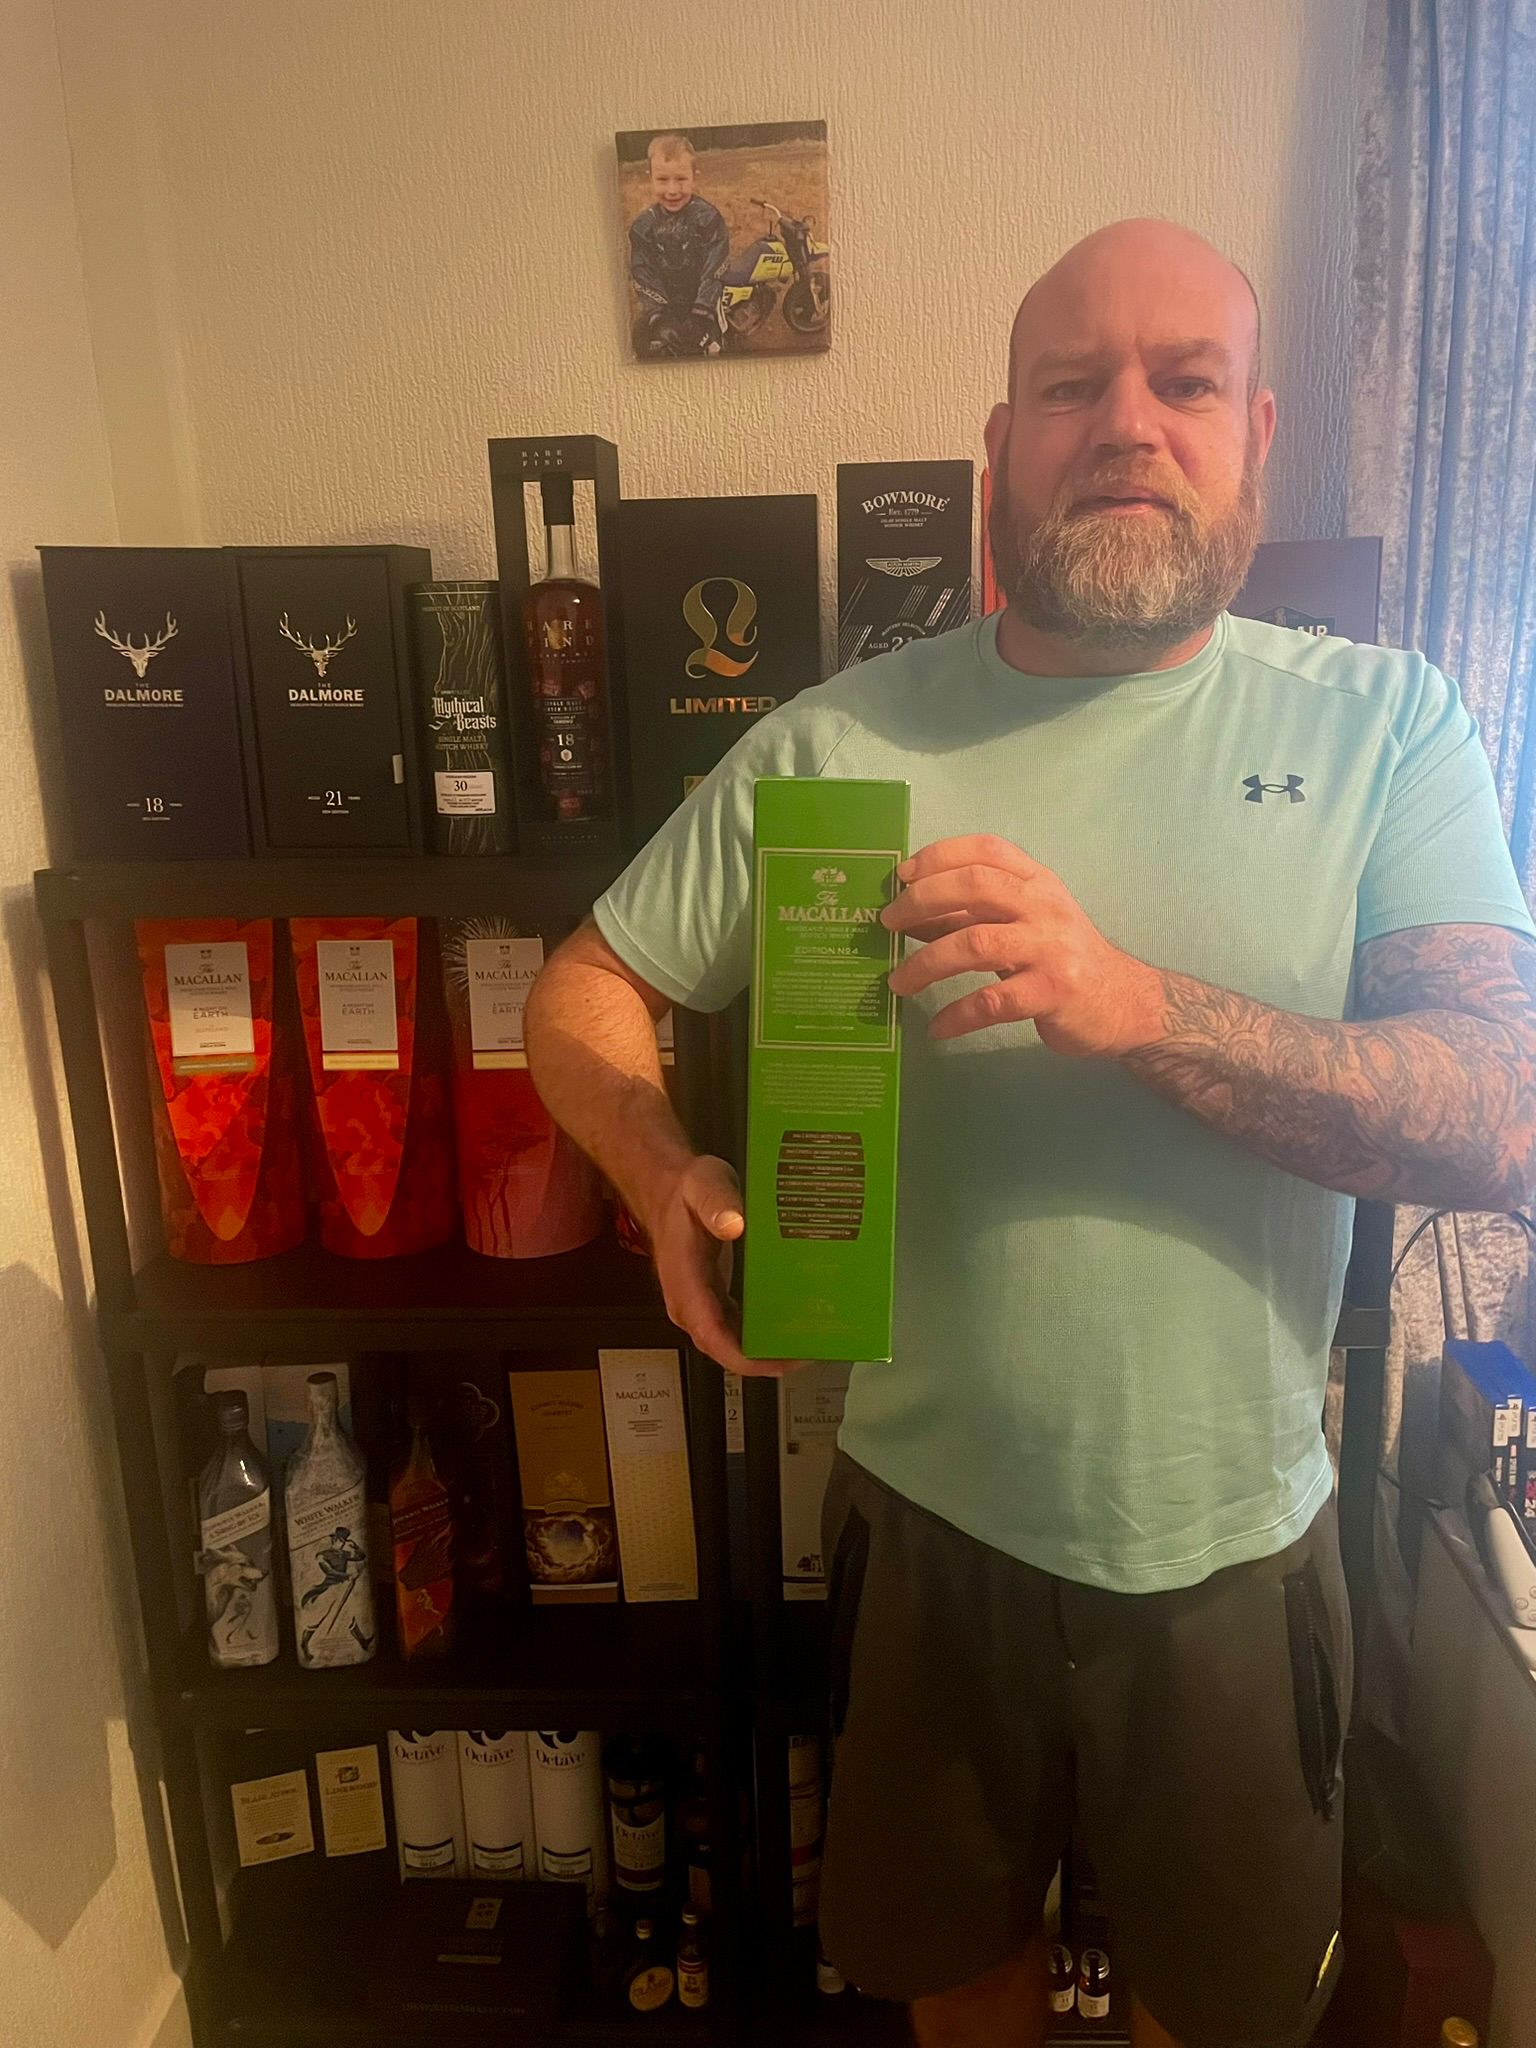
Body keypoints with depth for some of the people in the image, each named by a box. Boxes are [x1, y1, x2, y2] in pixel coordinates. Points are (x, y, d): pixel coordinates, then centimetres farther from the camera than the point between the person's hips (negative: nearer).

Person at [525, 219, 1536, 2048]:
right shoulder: (836, 742, -7)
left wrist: (1135, 1000, -33)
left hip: (1232, 1537, 0)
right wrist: (670, 1182, -22)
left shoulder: (1380, 724, -8)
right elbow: (587, 991, -1)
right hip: (929, 1514, 1)